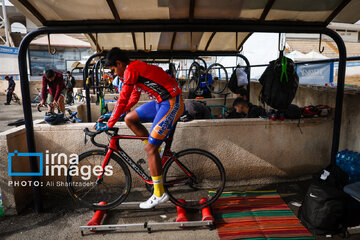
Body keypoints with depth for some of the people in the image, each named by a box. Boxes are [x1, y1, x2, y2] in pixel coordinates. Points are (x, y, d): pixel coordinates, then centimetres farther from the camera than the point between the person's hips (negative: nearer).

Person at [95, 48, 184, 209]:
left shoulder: (131, 69, -12)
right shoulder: (137, 69, 18)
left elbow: (123, 100, -15)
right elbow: (134, 97, 23)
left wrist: (109, 124, -8)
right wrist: (114, 114, 23)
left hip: (171, 104, -10)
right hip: (161, 102, 10)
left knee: (150, 148, -8)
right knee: (130, 119, 11)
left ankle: (159, 194, 4)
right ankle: (156, 152, 16)